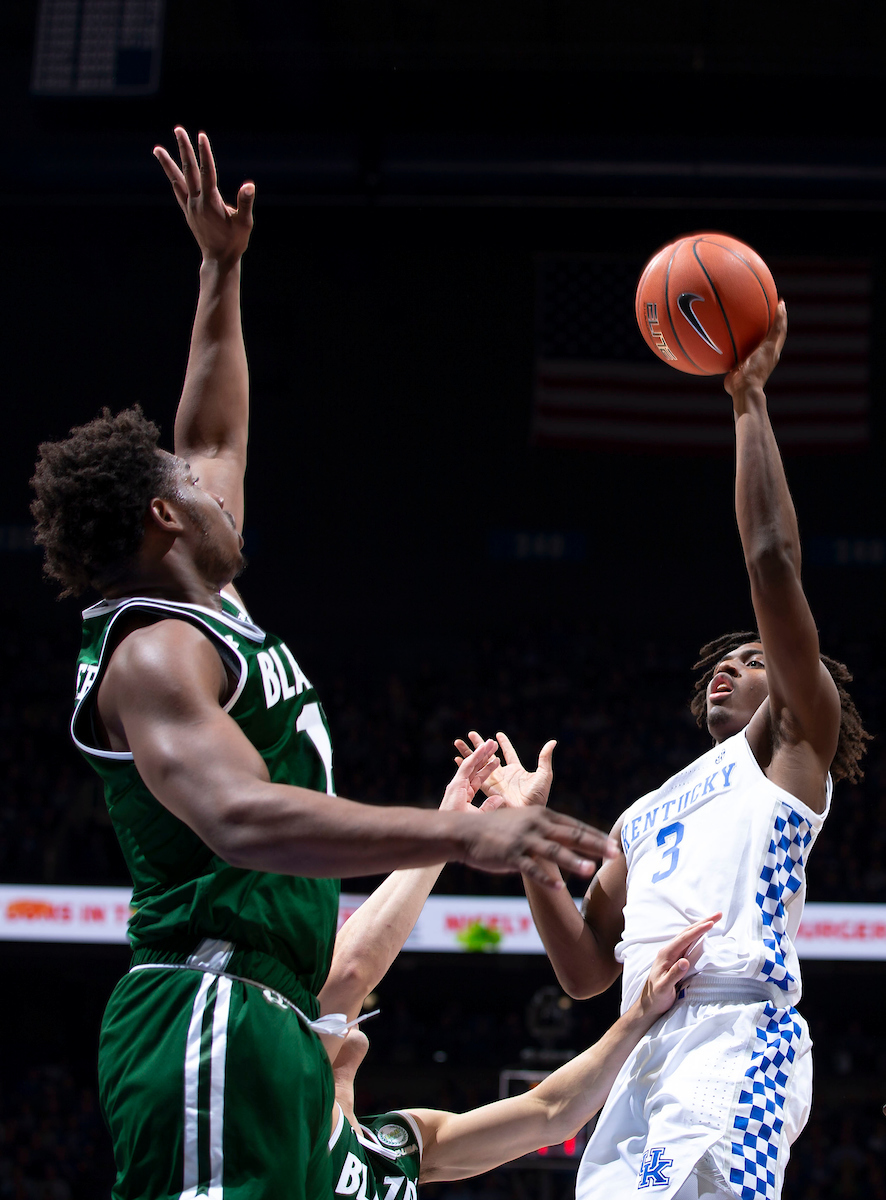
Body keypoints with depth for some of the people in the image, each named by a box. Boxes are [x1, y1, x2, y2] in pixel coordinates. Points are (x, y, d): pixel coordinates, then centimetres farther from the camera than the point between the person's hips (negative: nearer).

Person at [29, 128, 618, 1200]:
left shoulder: (204, 609, 20)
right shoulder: (154, 655, -11)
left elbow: (215, 437, 38)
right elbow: (246, 820, -28)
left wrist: (223, 269, 39)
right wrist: (468, 836, -36)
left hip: (270, 1025, 10)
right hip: (211, 1012, -10)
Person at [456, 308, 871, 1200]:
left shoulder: (789, 742, 16)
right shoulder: (645, 816, 34)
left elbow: (773, 564, 2)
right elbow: (584, 971, 26)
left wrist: (750, 400, 4)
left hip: (737, 1035, -7)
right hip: (644, 1050, 7)